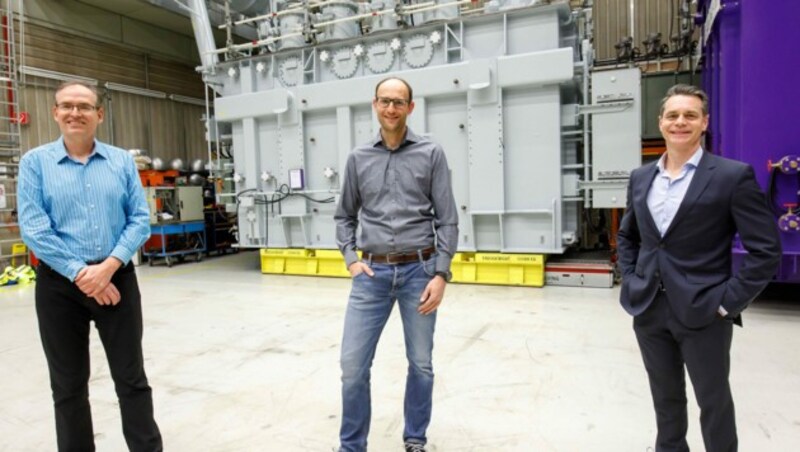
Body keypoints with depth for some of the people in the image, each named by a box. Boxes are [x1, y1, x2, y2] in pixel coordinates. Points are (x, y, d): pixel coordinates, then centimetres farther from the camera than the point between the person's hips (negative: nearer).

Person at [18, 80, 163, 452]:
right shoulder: (35, 162, 1)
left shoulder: (122, 161, 5)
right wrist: (80, 273, -14)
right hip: (59, 285, 0)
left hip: (117, 279, 1)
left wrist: (109, 266, -14)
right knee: (68, 385, 12)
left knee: (132, 378, 9)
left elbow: (139, 220, -1)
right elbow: (33, 228, -7)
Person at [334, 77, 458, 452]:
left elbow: (447, 219, -2)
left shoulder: (431, 154, 0)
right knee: (353, 364, 2)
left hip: (419, 271, -1)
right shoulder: (358, 158, 7)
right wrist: (351, 260, 1)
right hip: (372, 273, 2)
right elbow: (344, 215, 15)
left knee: (421, 364, 11)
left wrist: (441, 274, -9)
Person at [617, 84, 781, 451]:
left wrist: (728, 301, -13)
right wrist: (631, 280, 7)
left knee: (714, 401, 12)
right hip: (648, 309, 5)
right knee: (665, 397, 20)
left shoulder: (733, 176, -9)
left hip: (703, 312, -4)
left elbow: (766, 248, -10)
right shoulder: (641, 177, 7)